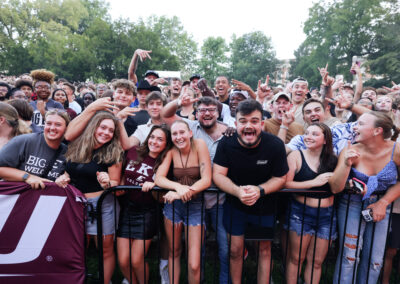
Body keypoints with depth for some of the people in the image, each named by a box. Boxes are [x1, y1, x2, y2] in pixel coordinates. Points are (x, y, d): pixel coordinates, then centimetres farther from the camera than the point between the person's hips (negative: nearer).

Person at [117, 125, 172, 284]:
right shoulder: (133, 152, -1)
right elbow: (123, 176, 14)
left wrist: (153, 186, -19)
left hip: (147, 213, -2)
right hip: (126, 209, 3)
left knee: (136, 261, 0)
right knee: (123, 261, 4)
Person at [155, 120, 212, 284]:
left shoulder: (199, 145, -11)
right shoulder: (171, 151, -3)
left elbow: (206, 180, -15)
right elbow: (158, 178, -10)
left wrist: (185, 192, -27)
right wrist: (178, 187, -28)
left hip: (195, 205, -3)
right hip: (173, 205, 3)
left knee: (194, 265, -4)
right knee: (174, 253, 17)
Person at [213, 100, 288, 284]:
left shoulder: (275, 145, -18)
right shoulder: (226, 144, -15)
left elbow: (280, 178, -10)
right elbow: (217, 175, -15)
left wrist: (259, 190, -28)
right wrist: (237, 191, -33)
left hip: (265, 205, 0)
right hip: (234, 204, 0)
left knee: (265, 249, 16)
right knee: (235, 251, 9)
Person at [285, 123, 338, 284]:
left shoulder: (332, 160, 3)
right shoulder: (296, 156, -7)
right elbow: (286, 184, -16)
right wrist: (315, 182, -18)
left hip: (327, 215, 3)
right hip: (300, 212, -3)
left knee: (317, 261, 14)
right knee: (296, 258, 8)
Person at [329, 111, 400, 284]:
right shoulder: (351, 152, -16)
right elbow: (335, 188, -19)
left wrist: (383, 203, -10)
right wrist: (346, 164, -31)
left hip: (381, 206, 2)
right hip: (352, 204, -1)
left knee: (375, 260, 8)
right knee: (349, 255, -5)